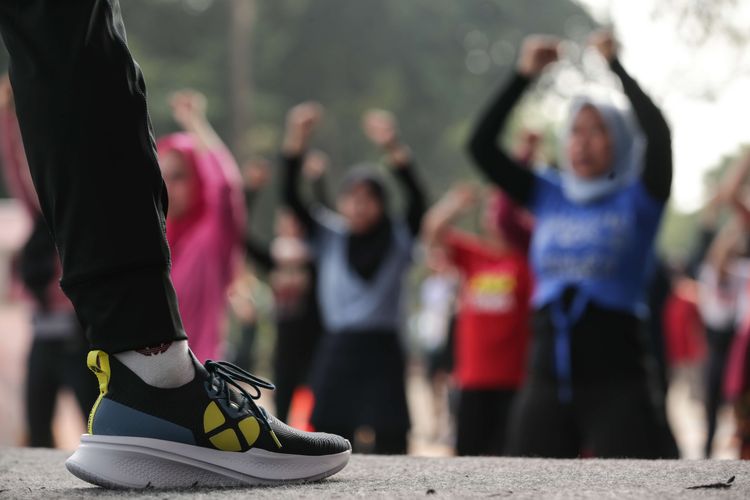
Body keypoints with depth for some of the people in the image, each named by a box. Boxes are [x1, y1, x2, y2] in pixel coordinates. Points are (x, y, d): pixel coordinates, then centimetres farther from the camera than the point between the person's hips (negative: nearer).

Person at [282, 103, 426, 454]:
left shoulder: (399, 238, 3)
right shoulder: (328, 236, 7)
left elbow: (416, 200, -14)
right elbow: (291, 198, -4)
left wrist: (393, 149, -30)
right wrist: (296, 141, -19)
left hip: (381, 351, -2)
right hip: (337, 349, 2)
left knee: (390, 440, -7)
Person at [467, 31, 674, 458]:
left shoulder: (638, 200, 1)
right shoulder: (548, 197, 12)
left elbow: (657, 132, -16)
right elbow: (481, 146, 5)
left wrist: (616, 65, -7)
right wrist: (525, 75, 0)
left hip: (616, 386, -4)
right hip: (548, 385, 4)